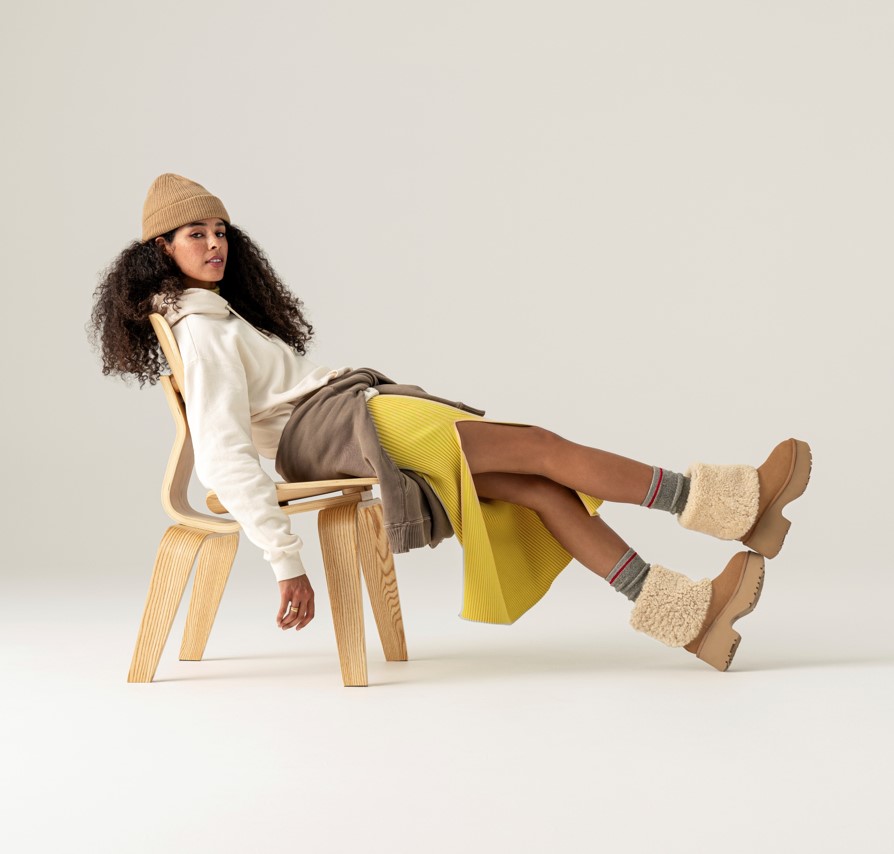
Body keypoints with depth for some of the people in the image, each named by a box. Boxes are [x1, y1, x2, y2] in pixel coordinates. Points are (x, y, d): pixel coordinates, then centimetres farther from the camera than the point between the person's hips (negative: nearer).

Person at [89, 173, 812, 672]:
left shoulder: (223, 312, 27)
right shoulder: (202, 331, -5)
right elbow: (224, 453, -17)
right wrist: (286, 560, -25)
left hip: (353, 416, 9)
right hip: (330, 426, -9)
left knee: (539, 490, -11)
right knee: (544, 449, -17)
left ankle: (690, 615, -19)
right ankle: (738, 505, -17)